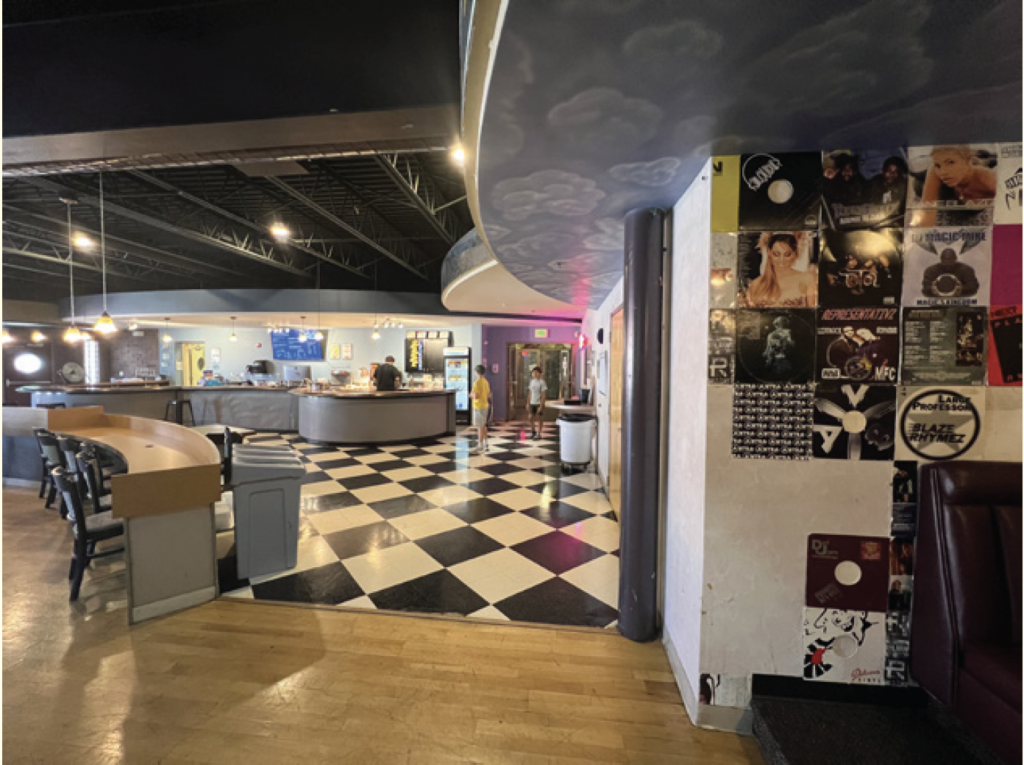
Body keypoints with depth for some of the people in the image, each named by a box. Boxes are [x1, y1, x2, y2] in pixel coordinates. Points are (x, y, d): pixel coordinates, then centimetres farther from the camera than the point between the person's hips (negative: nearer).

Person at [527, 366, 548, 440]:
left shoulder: (542, 382, -13)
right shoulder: (532, 381, 9)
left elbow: (544, 395, -15)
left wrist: (541, 406, -19)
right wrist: (528, 403, 13)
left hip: (539, 403, -6)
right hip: (532, 403, 6)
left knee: (539, 419, 3)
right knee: (531, 418, 11)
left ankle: (538, 434, 13)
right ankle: (533, 431, 30)